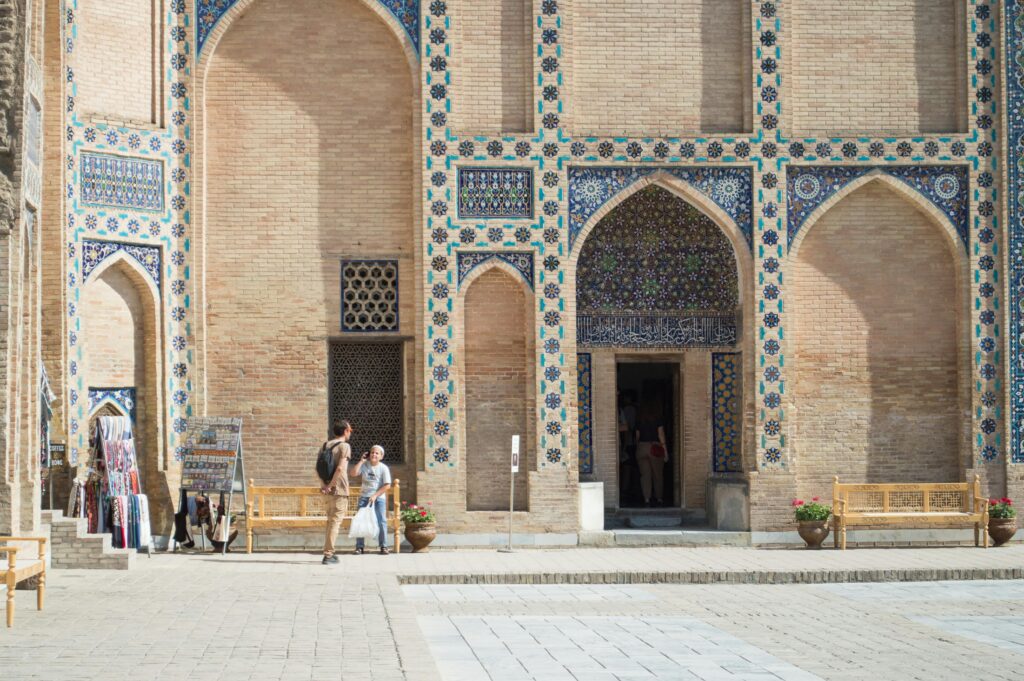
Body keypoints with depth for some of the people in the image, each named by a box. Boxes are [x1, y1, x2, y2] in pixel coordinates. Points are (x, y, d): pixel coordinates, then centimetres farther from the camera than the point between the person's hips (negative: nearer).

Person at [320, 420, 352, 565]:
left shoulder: (325, 445, 11)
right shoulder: (345, 446, -10)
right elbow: (340, 468, -21)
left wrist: (323, 485, 12)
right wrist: (331, 485, -17)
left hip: (329, 490, 7)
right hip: (339, 489, -7)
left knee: (330, 520, 18)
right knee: (335, 521, -4)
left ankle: (329, 553, 23)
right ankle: (328, 555, -8)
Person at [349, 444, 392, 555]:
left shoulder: (384, 468, -5)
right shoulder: (364, 465, 2)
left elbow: (387, 485, -9)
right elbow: (352, 473, -11)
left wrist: (375, 495, -15)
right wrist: (361, 461, -11)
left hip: (379, 497, -2)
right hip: (364, 496, 2)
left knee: (381, 521, -7)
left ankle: (383, 546, 1)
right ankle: (359, 546, -1)